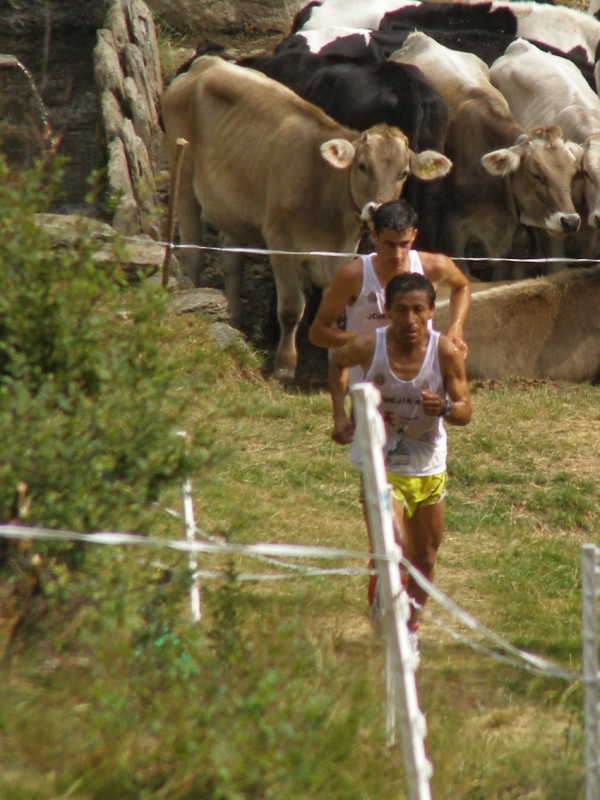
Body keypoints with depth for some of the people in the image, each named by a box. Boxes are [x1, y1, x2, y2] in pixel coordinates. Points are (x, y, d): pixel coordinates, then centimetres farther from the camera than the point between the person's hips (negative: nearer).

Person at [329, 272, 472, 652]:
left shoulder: (446, 353, -15)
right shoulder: (367, 347, -16)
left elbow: (466, 411, -8)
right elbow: (338, 363, 9)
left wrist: (445, 407, -31)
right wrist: (340, 414, -1)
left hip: (429, 467, 2)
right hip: (379, 464, -2)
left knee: (425, 556, 16)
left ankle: (411, 624, 38)